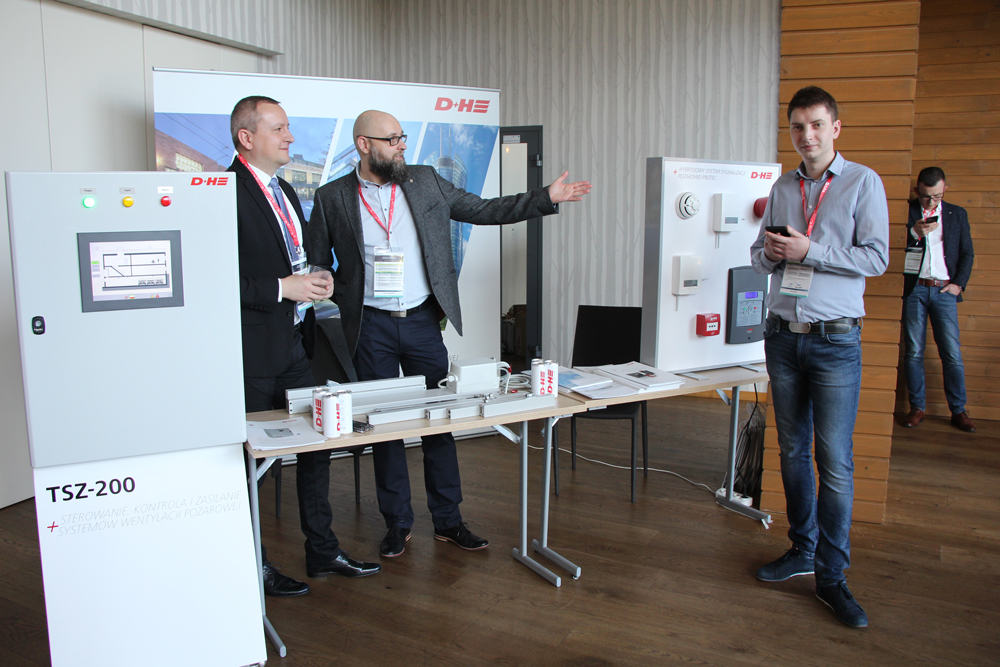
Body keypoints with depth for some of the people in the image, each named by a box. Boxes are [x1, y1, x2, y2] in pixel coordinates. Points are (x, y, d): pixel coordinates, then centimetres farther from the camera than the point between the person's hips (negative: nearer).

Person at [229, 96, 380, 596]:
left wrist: (315, 280, 6)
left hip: (295, 346, 9)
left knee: (316, 446, 14)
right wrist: (281, 288, -21)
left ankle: (322, 551, 29)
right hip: (254, 353, -9)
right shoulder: (227, 193, -14)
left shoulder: (285, 192, 16)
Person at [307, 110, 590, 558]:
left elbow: (483, 210, 7)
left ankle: (448, 521, 19)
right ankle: (397, 523, 21)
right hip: (371, 327, -1)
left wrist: (547, 198, 2)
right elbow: (318, 266, 6)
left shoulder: (426, 182, 6)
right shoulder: (332, 198, 0)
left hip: (422, 320, 2)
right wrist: (349, 300, -3)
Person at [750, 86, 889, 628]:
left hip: (835, 340, -4)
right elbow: (759, 257, 16)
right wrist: (770, 251, -7)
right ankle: (802, 550, 25)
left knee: (835, 461, -5)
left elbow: (875, 258, -9)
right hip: (783, 335, 5)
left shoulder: (863, 182, -1)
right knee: (793, 452, 11)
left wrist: (808, 250, -17)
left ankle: (832, 574, 6)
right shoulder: (783, 188, 13)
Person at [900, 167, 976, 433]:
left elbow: (967, 253, 15)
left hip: (944, 291, 1)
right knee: (914, 352, 3)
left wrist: (958, 283, 3)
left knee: (953, 354, -2)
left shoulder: (957, 214, 13)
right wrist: (915, 231, -19)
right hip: (914, 289, -1)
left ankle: (958, 411, 9)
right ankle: (917, 407, 12)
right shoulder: (906, 211, 5)